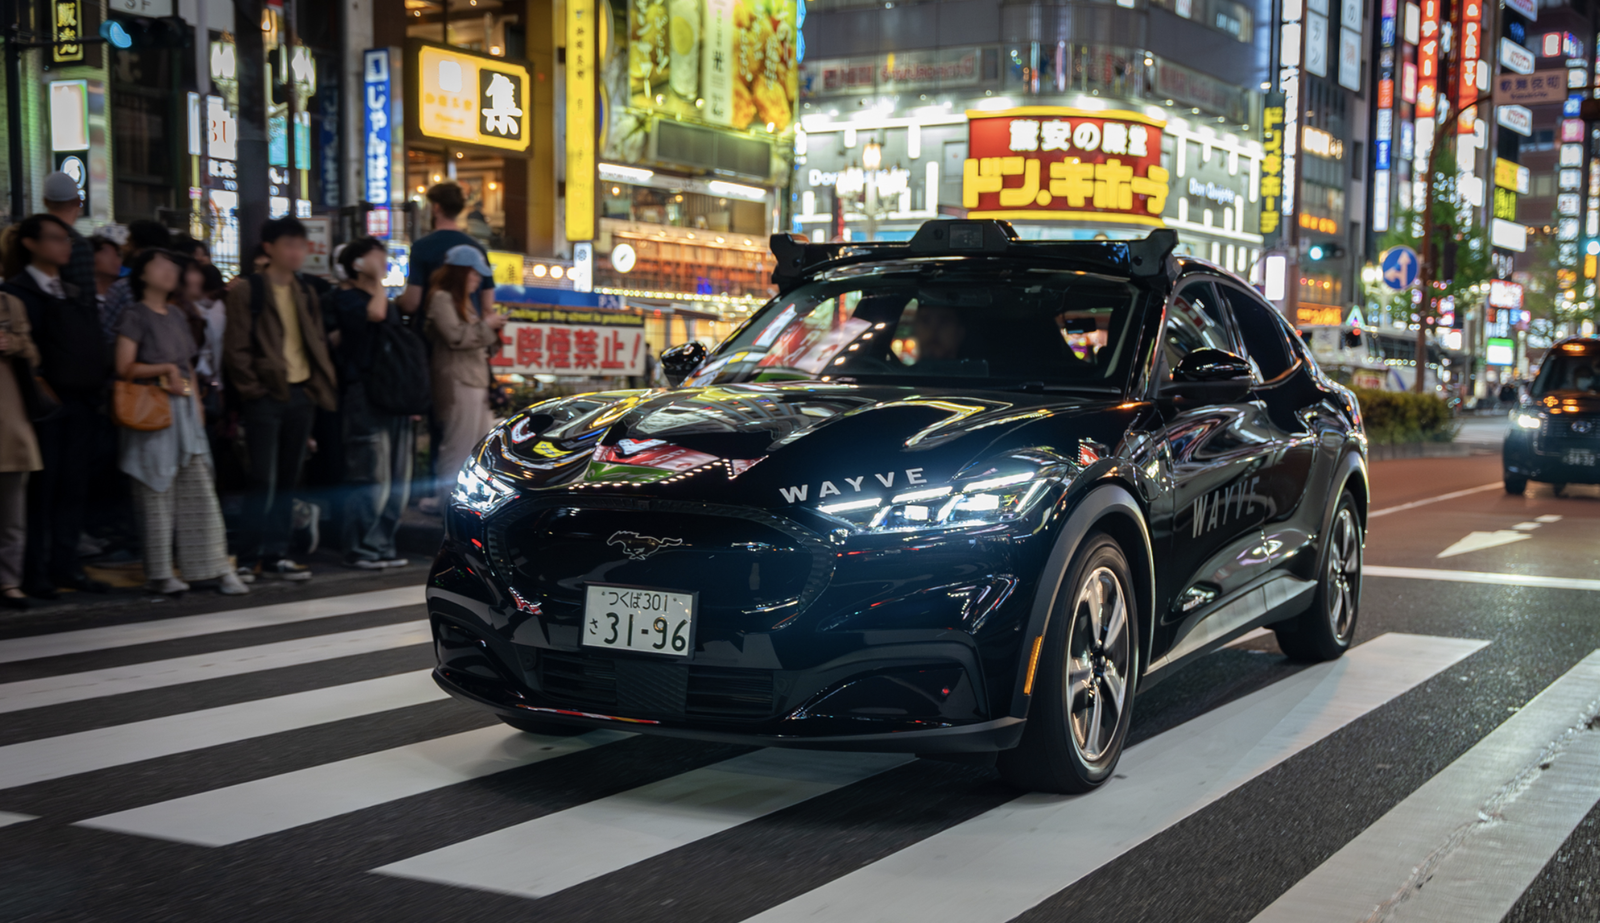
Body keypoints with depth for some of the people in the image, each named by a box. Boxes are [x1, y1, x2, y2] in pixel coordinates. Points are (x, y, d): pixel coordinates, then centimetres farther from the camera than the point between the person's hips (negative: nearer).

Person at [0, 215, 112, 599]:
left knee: (73, 484, 8)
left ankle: (65, 566, 15)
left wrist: (99, 381, 9)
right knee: (41, 485, -4)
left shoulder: (72, 293, 19)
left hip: (80, 401, 7)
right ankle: (35, 571, 2)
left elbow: (92, 344, 20)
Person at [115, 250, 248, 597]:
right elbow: (124, 367, -12)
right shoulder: (135, 316, -4)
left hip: (185, 412, 6)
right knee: (158, 495, -2)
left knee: (200, 493, 3)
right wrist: (166, 369, -14)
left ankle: (217, 568, 4)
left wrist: (194, 399, 14)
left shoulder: (177, 315, 17)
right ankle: (158, 574, 6)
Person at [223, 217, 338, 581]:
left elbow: (318, 342, 19)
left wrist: (320, 385, 8)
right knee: (264, 480, -7)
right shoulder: (247, 292, -4)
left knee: (287, 479, 8)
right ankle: (249, 556, -1)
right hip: (266, 397, -6)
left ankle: (275, 554, 14)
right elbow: (235, 349, -8)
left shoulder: (304, 293, 15)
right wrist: (252, 390, -13)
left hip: (301, 394, 6)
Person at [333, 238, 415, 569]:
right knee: (370, 474, -9)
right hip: (364, 395, -8)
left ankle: (383, 544, 14)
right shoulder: (346, 296, -1)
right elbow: (374, 314, -22)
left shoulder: (390, 302, 22)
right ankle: (359, 547, -2)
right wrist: (378, 278, -9)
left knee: (398, 476, 7)